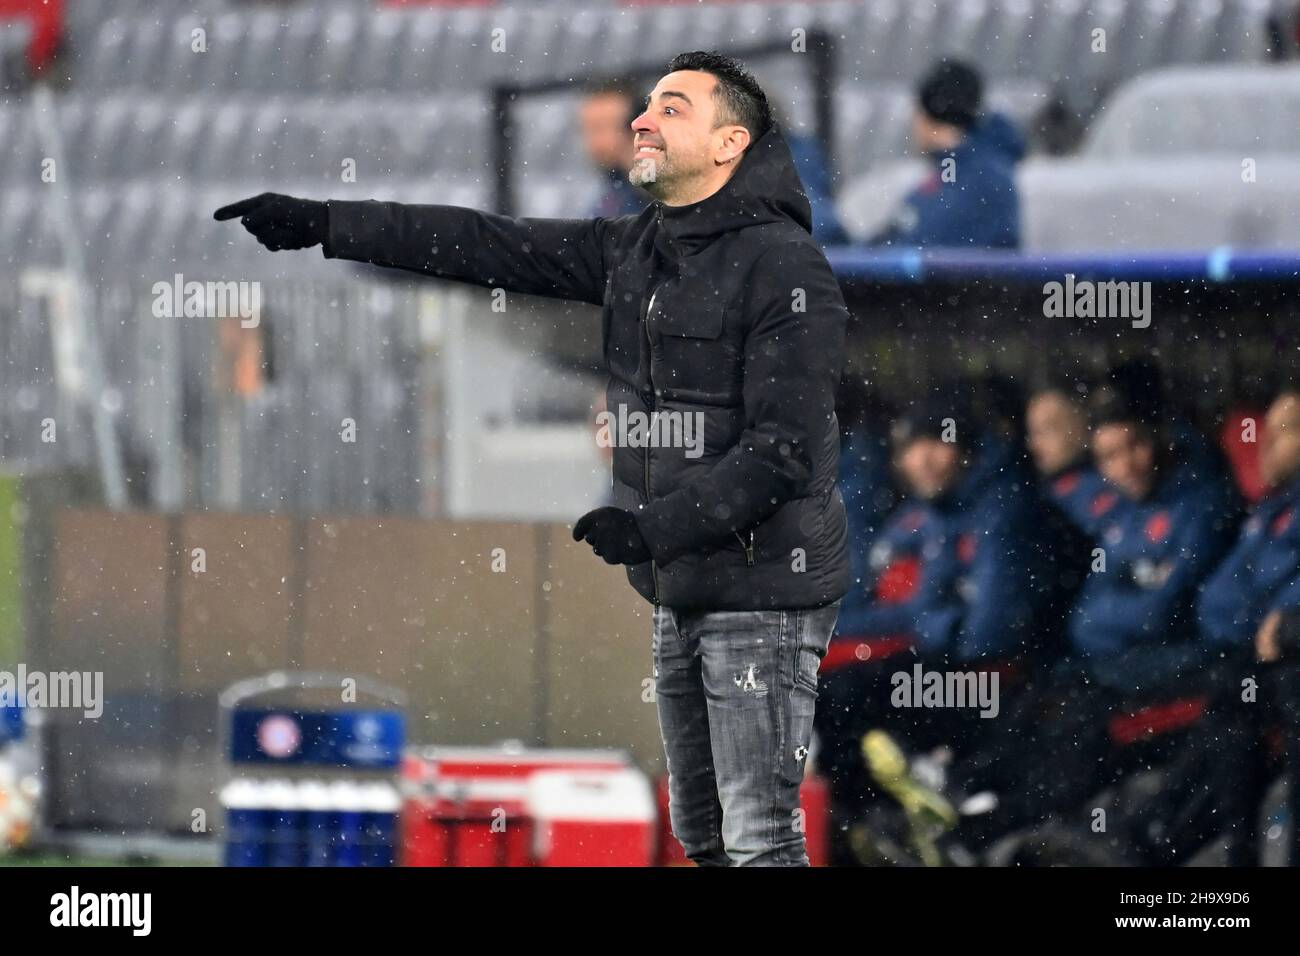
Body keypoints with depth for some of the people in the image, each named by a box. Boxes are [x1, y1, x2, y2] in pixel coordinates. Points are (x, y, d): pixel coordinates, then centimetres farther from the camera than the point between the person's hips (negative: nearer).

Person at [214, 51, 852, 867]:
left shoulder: (787, 269, -14)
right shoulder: (633, 251, 11)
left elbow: (786, 452, -19)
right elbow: (488, 245, 11)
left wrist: (652, 526, -26)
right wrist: (321, 225, 7)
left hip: (765, 593, -9)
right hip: (682, 593, 9)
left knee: (759, 840, -12)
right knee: (703, 833, 12)